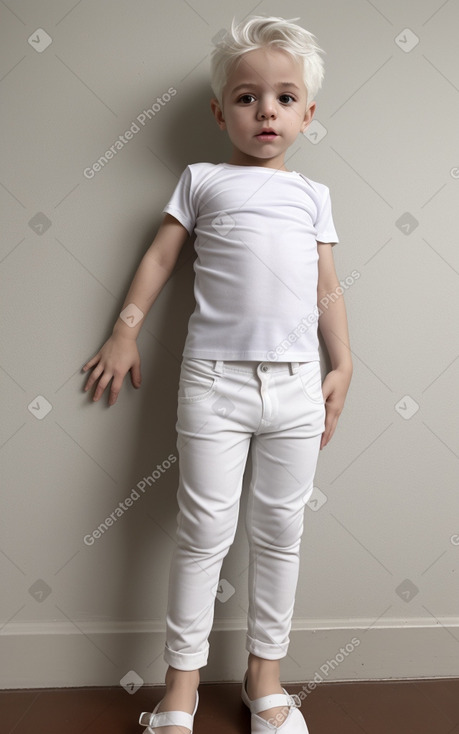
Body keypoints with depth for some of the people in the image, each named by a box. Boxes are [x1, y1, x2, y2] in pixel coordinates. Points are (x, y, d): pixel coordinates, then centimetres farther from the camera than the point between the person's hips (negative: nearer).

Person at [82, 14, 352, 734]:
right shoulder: (203, 180, 10)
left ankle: (265, 670, 28)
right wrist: (125, 331, 6)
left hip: (296, 382, 3)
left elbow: (327, 288, 15)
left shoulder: (313, 195, 16)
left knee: (280, 530, 10)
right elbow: (160, 258, 12)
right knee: (204, 529, 3)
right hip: (214, 379, -2)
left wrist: (343, 367, 9)